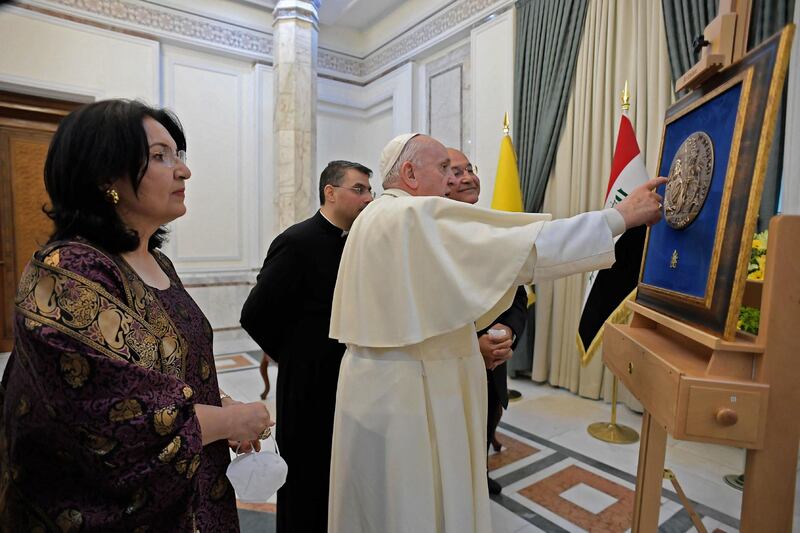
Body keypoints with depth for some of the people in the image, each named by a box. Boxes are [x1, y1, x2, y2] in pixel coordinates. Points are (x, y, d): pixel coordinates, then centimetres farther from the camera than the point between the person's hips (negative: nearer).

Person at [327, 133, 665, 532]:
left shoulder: (374, 217, 12)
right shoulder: (417, 216, -19)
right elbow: (521, 245, -23)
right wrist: (621, 216, -14)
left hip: (380, 384, 10)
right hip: (407, 392, -9)